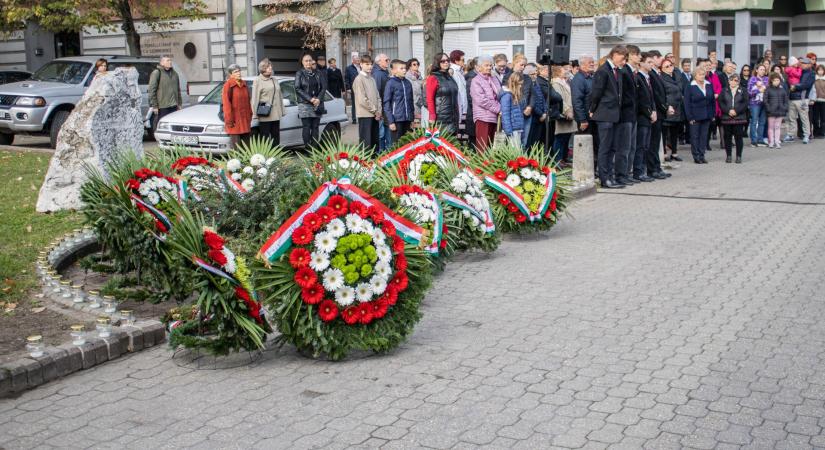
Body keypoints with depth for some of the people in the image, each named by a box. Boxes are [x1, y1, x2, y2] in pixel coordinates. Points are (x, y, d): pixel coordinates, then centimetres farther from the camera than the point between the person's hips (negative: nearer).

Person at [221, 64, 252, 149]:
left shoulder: (244, 84, 13)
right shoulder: (228, 85, -8)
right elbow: (226, 104, -12)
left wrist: (250, 115, 13)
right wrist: (229, 120, -16)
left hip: (245, 119, 7)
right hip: (234, 120, -7)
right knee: (236, 145, -7)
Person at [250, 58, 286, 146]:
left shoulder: (274, 79, 17)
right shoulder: (257, 80, -2)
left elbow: (280, 96, 20)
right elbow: (255, 98, -7)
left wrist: (282, 110, 15)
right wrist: (255, 113, -13)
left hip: (276, 114, 6)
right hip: (264, 115, -6)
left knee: (276, 136, 11)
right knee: (265, 137, -4)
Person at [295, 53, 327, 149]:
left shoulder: (317, 73, 12)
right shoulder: (299, 74, 3)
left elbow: (323, 87, 7)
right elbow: (297, 89, -6)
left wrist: (318, 99, -9)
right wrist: (310, 99, -13)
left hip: (317, 104, 3)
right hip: (304, 105, -3)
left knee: (315, 127, 3)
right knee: (306, 127, -5)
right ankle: (307, 148, -4)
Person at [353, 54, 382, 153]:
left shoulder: (372, 79, 15)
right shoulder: (359, 79, -7)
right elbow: (362, 100, -13)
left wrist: (379, 111, 2)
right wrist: (374, 110, -8)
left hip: (375, 115, 7)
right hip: (365, 114, -7)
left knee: (375, 140, 10)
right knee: (366, 141, -5)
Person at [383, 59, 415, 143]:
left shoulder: (408, 83, 10)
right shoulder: (391, 83, -6)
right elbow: (386, 103, -7)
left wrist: (412, 119, 14)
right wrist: (391, 121, -12)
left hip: (407, 120, 5)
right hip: (397, 120, -5)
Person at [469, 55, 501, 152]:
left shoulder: (494, 79, 17)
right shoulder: (476, 81, -4)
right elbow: (482, 100, -13)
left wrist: (500, 108, 0)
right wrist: (498, 109, -11)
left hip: (494, 117, 7)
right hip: (483, 117, -7)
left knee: (491, 146, 9)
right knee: (482, 146, -9)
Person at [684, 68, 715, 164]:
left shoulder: (709, 86, 8)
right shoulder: (690, 87, -5)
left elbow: (713, 101, 13)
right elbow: (687, 103, -7)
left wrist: (713, 114, 7)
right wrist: (690, 117, -12)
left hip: (707, 116, 4)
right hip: (695, 116, -4)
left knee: (704, 136, 7)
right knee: (695, 136, 0)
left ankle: (702, 156, 12)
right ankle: (696, 156, 6)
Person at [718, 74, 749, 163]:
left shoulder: (743, 91, 6)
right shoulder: (724, 91, 8)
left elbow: (745, 103, -3)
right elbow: (720, 103, -1)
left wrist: (736, 111, -15)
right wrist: (728, 111, -14)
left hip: (739, 118, -1)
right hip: (726, 118, 1)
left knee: (738, 137, -2)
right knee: (727, 137, 4)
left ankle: (739, 156, 5)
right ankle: (728, 156, 13)